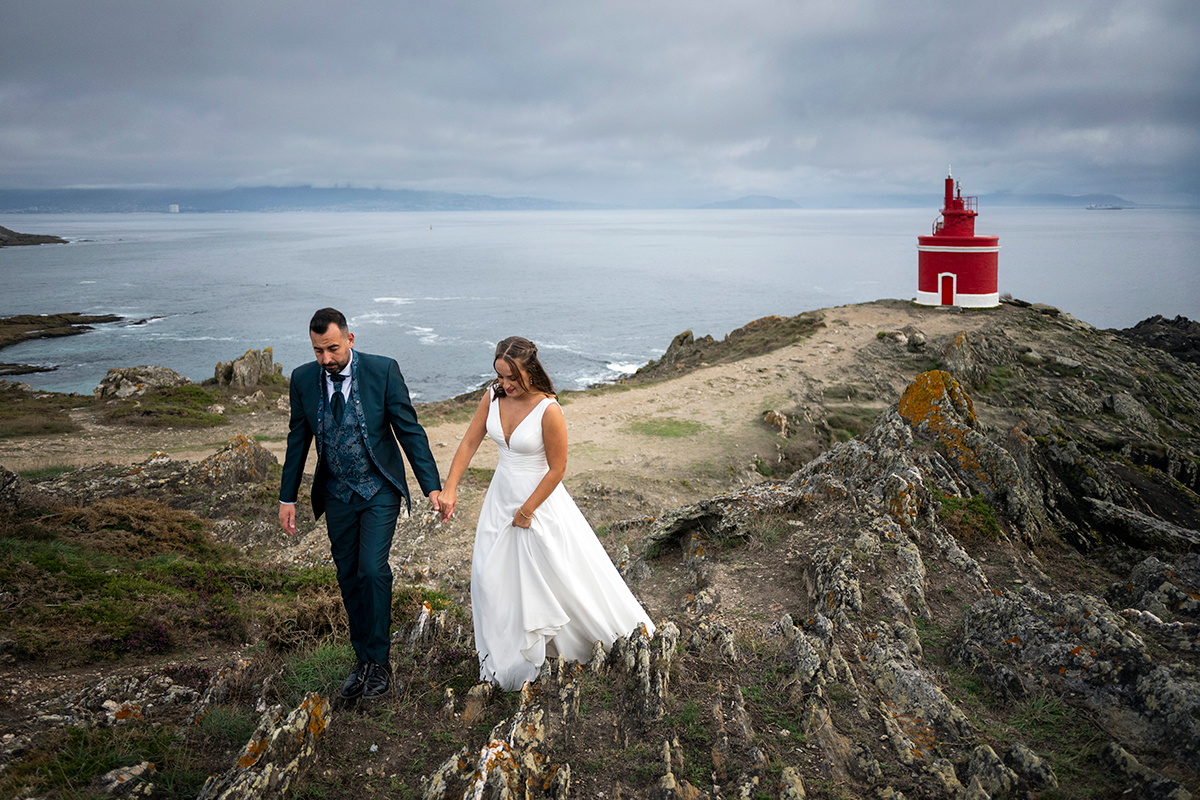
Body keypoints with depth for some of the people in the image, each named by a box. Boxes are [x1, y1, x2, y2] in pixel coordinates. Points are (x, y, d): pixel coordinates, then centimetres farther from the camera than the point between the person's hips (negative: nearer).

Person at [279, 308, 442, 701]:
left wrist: (432, 486, -14)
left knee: (373, 569, -14)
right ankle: (364, 661, 25)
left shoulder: (383, 370, -15)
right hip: (337, 495, 4)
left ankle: (379, 660, 3)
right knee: (348, 578, 10)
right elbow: (298, 439, 6)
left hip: (379, 491, -3)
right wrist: (288, 497, 8)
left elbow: (409, 429, -10)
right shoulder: (303, 378, -6)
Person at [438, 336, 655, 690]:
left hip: (540, 499, -6)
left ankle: (627, 630, 30)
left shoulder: (548, 411, -24)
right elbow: (469, 443, -2)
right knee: (491, 577, 11)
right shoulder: (493, 398, -7)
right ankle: (505, 658, 31)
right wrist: (449, 488, -13)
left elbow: (557, 469, -17)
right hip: (501, 497, 6)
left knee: (562, 573, 7)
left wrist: (527, 511, -14)